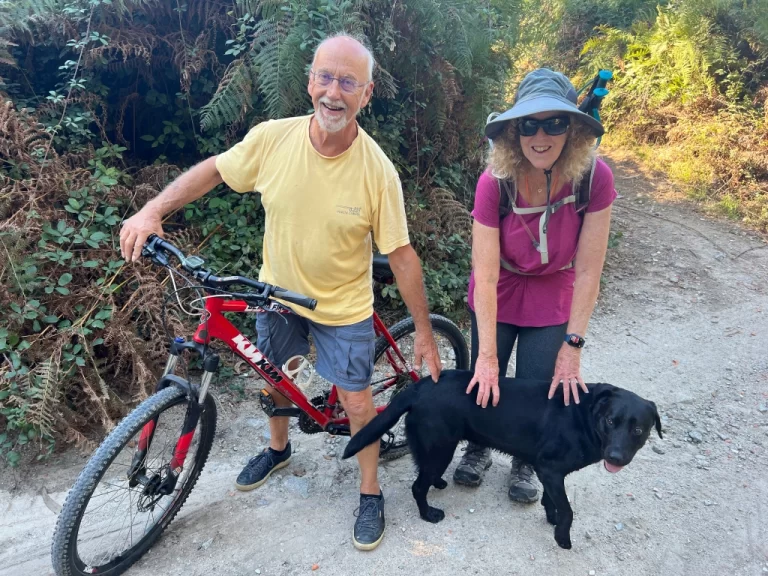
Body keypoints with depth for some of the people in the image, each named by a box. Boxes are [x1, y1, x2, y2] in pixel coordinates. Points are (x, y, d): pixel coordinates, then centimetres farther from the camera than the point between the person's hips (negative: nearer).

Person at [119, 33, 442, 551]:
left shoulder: (378, 170, -24)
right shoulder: (272, 138, -18)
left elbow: (401, 255, -17)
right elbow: (213, 171, -1)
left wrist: (424, 332, -12)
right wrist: (153, 211, -12)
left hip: (343, 307, -3)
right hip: (277, 293, 4)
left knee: (357, 403, 5)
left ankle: (371, 493, 32)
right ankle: (278, 448, 56)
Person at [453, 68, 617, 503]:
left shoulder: (595, 177, -26)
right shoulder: (495, 181, -28)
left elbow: (588, 270, -20)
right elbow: (486, 275, -26)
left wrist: (573, 347, -18)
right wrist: (488, 355, -24)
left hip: (553, 300, 0)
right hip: (499, 295, 0)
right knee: (484, 383, 11)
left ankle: (525, 463, 37)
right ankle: (479, 449, 42)